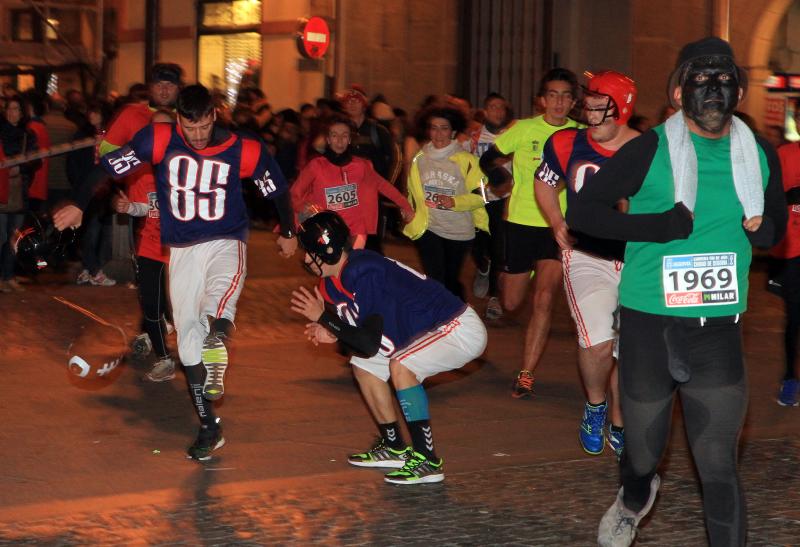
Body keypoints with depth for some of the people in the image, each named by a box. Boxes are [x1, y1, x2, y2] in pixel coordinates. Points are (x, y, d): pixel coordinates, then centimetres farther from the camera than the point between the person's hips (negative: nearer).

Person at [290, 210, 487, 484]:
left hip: (460, 329, -10)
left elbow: (370, 344, -29)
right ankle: (395, 448, 21)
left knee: (400, 365, -31)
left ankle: (428, 461, -24)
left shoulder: (364, 273, -28)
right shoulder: (332, 280, 2)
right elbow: (367, 332, 13)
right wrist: (334, 335, -7)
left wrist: (323, 317, -21)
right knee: (363, 365, 12)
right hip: (427, 333, 10)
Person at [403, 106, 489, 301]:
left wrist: (455, 202, -23)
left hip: (459, 232, -1)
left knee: (451, 281, 14)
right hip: (427, 228, 1)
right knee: (435, 282, -11)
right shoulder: (419, 159, 1)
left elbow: (480, 196, -9)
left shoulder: (466, 160, -10)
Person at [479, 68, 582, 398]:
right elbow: (489, 159, 7)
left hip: (558, 226, 0)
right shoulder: (524, 129, -2)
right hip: (521, 222, 0)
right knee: (510, 303, 11)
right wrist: (500, 179, -11)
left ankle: (526, 375, -8)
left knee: (544, 299, -15)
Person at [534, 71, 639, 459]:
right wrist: (558, 226, 5)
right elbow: (544, 184, 15)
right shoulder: (567, 145, -5)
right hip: (587, 257, -1)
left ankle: (617, 426, 31)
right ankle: (595, 404, 10)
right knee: (597, 341, -20)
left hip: (637, 262, 1)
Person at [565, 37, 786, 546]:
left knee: (719, 466, -5)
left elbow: (777, 223, 21)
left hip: (718, 331, 2)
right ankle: (634, 500, 50)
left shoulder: (760, 155, 5)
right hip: (648, 323, -1)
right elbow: (582, 211, -7)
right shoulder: (651, 150, -6)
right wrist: (658, 226, -19)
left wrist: (762, 229, -4)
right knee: (644, 449, 16)